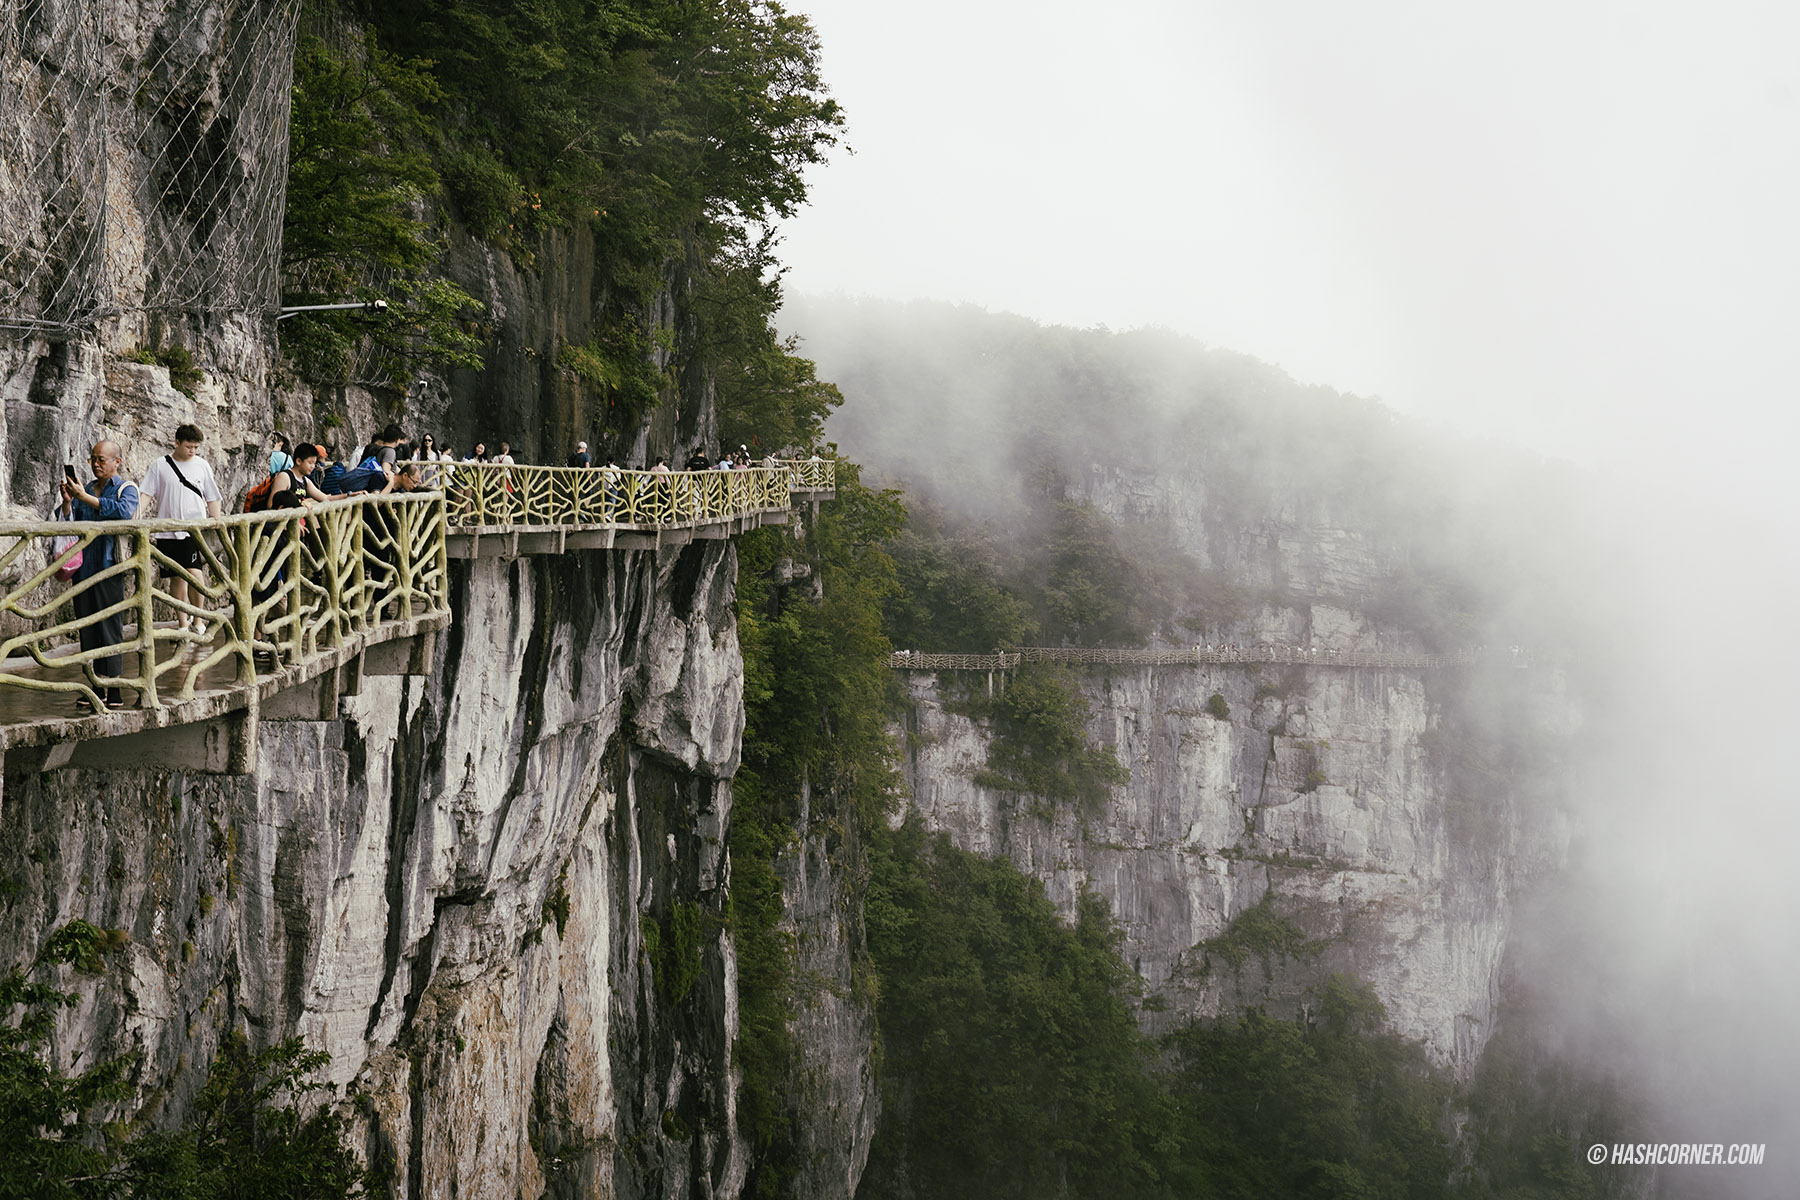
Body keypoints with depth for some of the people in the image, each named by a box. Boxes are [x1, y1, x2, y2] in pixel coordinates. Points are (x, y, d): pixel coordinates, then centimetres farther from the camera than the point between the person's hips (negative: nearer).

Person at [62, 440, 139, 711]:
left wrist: (86, 498, -21)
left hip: (110, 568, -5)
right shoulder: (85, 488, 18)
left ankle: (114, 690, -4)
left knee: (110, 629, -7)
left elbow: (124, 511, -20)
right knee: (87, 628, 5)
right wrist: (68, 501, -7)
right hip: (84, 567, 5)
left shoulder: (126, 488, 2)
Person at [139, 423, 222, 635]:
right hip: (167, 530, 1)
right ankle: (182, 624, 18)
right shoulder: (160, 466, 3)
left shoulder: (202, 466, 7)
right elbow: (146, 494, 0)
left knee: (194, 572, -17)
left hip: (194, 528, -1)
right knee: (176, 578, 8)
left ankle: (198, 620, -6)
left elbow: (213, 499, 12)